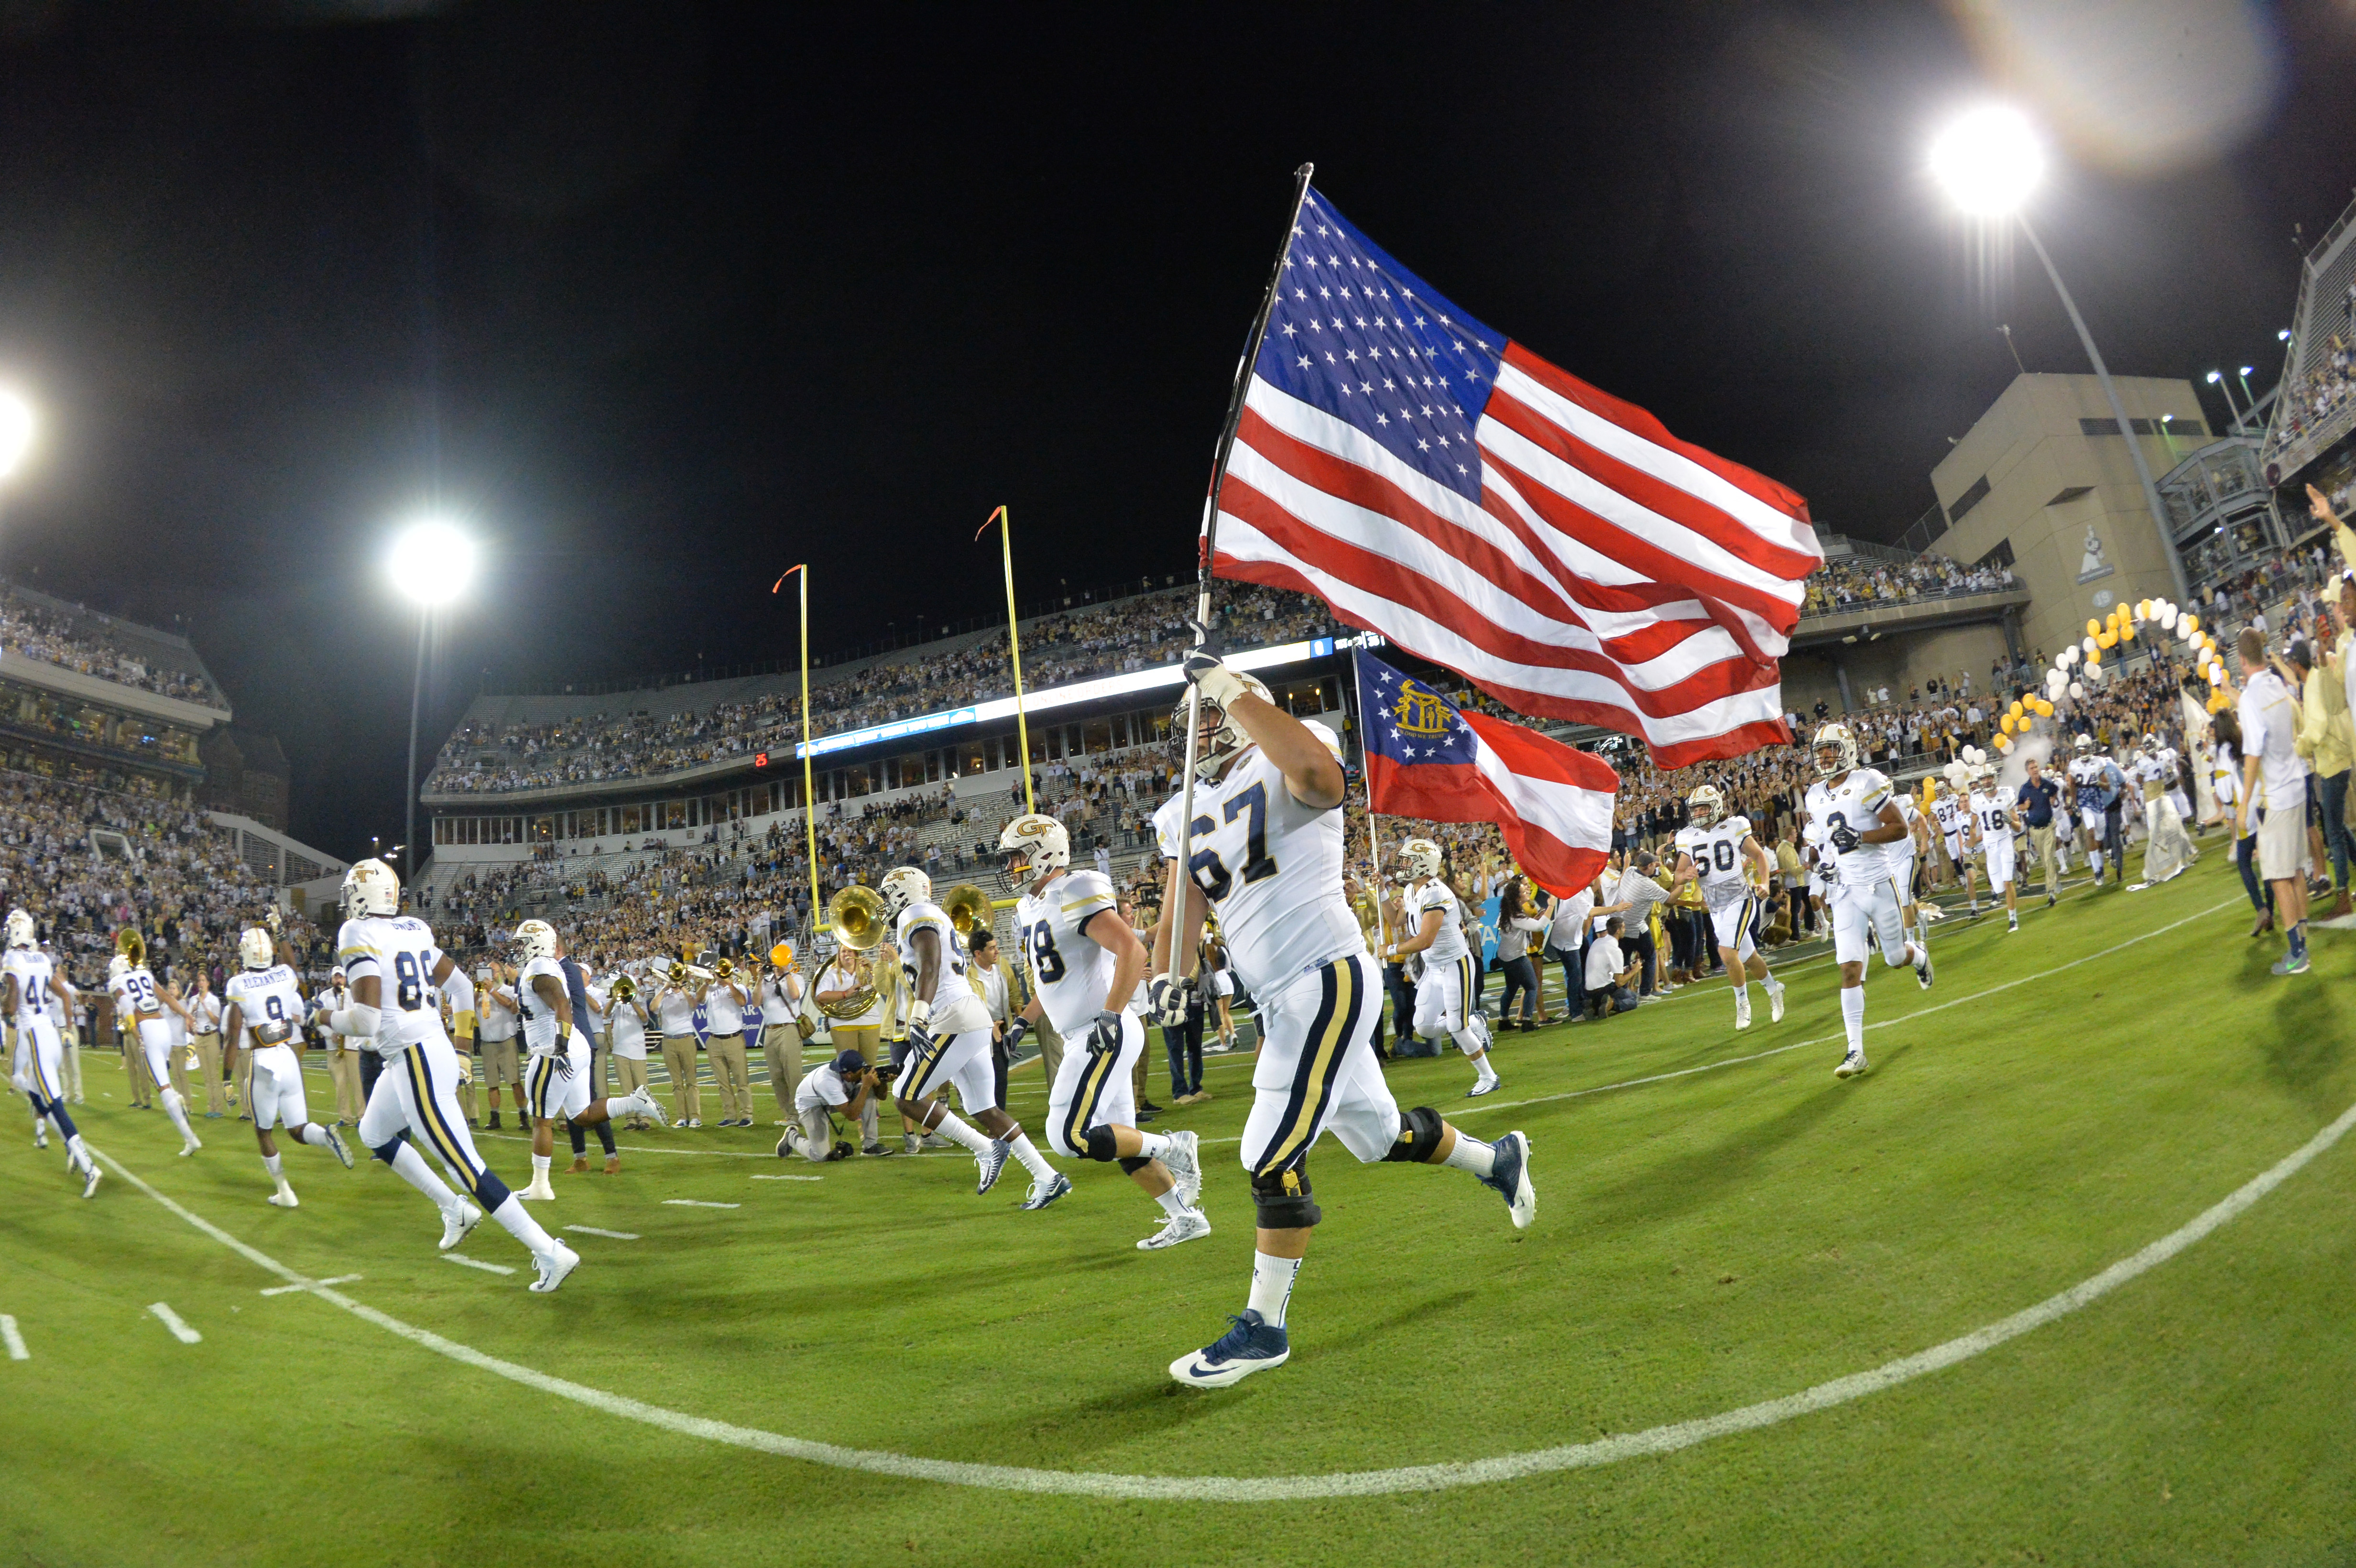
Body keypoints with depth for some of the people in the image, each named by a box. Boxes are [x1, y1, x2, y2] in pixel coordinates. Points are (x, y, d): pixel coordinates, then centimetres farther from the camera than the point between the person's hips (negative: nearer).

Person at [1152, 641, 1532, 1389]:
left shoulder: (1285, 763, -10)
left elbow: (1320, 777, -36)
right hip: (1279, 1001, 9)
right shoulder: (1186, 813, 13)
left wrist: (1232, 687, -32)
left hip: (1328, 977, -9)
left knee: (1274, 1156, -9)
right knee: (1379, 1134, 22)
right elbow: (1183, 909, 13)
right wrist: (1165, 975, -8)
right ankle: (1496, 1160, 48)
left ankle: (1264, 1327, 5)